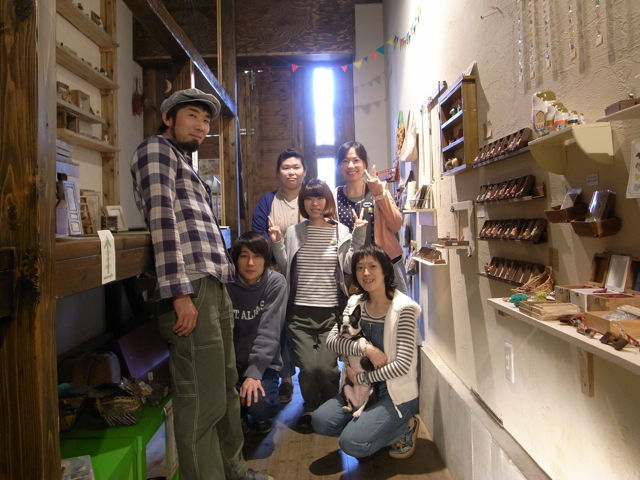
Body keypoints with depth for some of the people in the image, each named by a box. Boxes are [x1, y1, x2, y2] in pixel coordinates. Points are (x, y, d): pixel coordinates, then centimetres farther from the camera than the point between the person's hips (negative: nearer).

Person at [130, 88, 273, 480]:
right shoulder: (157, 148, 1)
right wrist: (180, 292, -21)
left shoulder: (183, 161, 28)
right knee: (202, 402, -5)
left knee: (226, 389, 17)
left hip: (215, 286, 10)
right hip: (190, 286, -10)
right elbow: (162, 218, -13)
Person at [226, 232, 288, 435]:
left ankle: (261, 417, 11)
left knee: (259, 403, -28)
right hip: (231, 362, 2)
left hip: (262, 363, -2)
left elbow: (268, 331, -16)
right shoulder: (226, 284, -5)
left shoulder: (275, 283, -10)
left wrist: (254, 372, -24)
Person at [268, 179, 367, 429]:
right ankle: (310, 408, 25)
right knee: (307, 366, -6)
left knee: (325, 367, -7)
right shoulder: (293, 232, 9)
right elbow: (286, 268, 10)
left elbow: (349, 266, -2)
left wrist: (359, 237, -9)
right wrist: (277, 244, -1)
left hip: (331, 311, -1)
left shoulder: (341, 231, 6)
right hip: (300, 312, 1)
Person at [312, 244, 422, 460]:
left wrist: (361, 378, -14)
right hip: (362, 388, 6)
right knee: (320, 421, -12)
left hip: (396, 393, -5)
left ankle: (406, 427, 5)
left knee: (352, 443, -19)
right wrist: (366, 349, -25)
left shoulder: (403, 308, -16)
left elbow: (402, 365, -20)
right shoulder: (356, 303, 2)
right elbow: (331, 340, -10)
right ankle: (366, 425, 11)